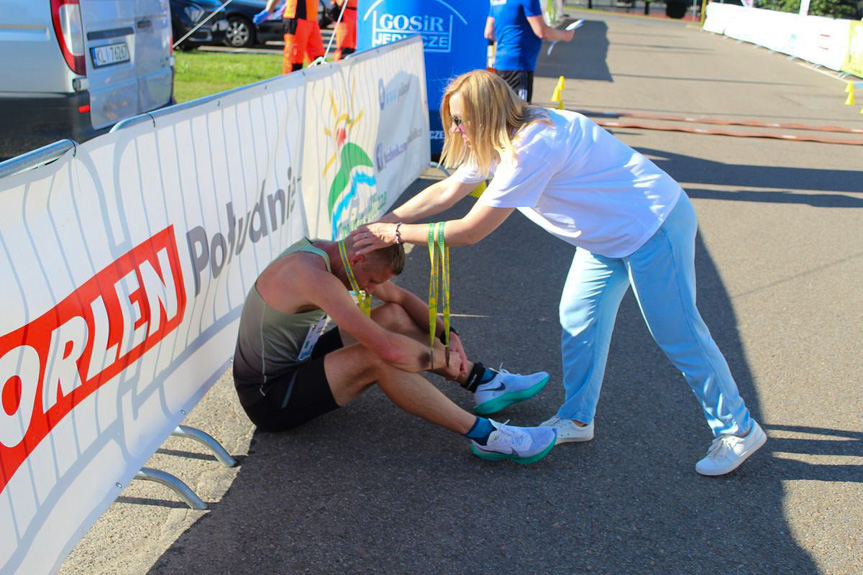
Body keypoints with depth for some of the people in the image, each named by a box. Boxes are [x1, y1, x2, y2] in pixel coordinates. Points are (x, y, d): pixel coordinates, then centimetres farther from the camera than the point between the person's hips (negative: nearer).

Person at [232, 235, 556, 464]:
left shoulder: (329, 252, 0)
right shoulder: (314, 275, -31)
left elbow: (401, 296, 11)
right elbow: (390, 350, -37)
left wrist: (449, 336, 0)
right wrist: (441, 359, -19)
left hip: (298, 363, 10)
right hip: (269, 399, -10)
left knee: (393, 315, 3)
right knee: (376, 359, -31)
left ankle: (486, 383, 4)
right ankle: (484, 435, -25)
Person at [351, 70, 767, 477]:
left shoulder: (530, 148, -30)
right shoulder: (499, 140, 1)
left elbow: (469, 231, -26)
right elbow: (445, 192, 9)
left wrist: (394, 234, -18)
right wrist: (383, 221, 2)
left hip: (653, 226, -10)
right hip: (607, 233, 10)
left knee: (678, 335, -1)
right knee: (578, 320, 10)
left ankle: (738, 429, 17)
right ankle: (577, 419, 25)